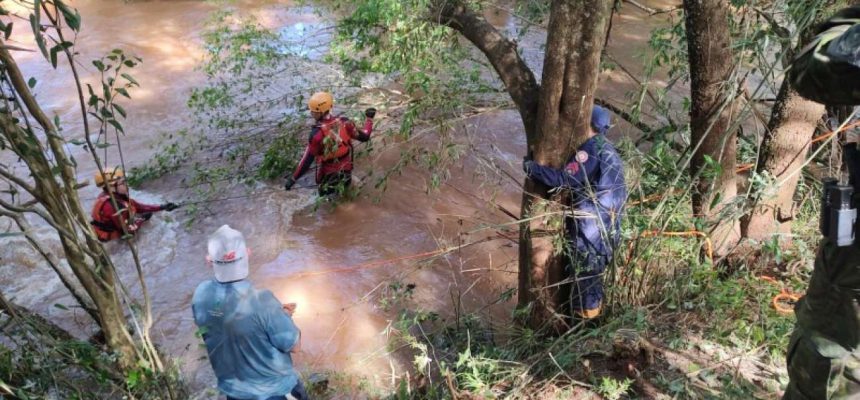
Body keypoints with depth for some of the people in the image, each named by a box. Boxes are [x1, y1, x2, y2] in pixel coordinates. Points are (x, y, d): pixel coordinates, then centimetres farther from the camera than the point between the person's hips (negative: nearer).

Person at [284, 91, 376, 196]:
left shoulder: (317, 133, -28)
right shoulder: (344, 123, -17)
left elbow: (307, 160, -25)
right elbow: (364, 136, -4)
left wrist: (293, 178, -17)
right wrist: (369, 118, 12)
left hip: (328, 176, -4)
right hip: (346, 171, 5)